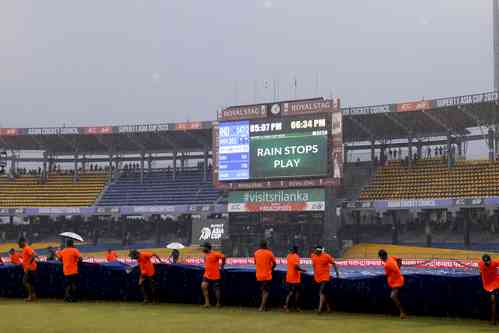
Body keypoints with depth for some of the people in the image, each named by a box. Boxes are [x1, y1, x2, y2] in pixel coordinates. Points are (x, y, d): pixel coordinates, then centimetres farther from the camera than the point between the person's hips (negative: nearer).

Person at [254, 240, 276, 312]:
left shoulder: (256, 253, 2)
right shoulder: (269, 253, -7)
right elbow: (274, 263, -2)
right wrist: (271, 269, 16)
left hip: (259, 275, 4)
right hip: (267, 275, -4)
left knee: (263, 290, 18)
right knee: (266, 291, 1)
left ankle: (264, 306, 16)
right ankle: (262, 306, -11)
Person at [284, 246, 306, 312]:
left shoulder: (288, 256, 7)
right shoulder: (296, 256, -15)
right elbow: (296, 266, -25)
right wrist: (302, 270, -11)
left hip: (289, 278, 7)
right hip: (295, 278, -7)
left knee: (290, 292, 13)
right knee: (297, 292, 7)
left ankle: (286, 305, -1)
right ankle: (297, 307, 11)